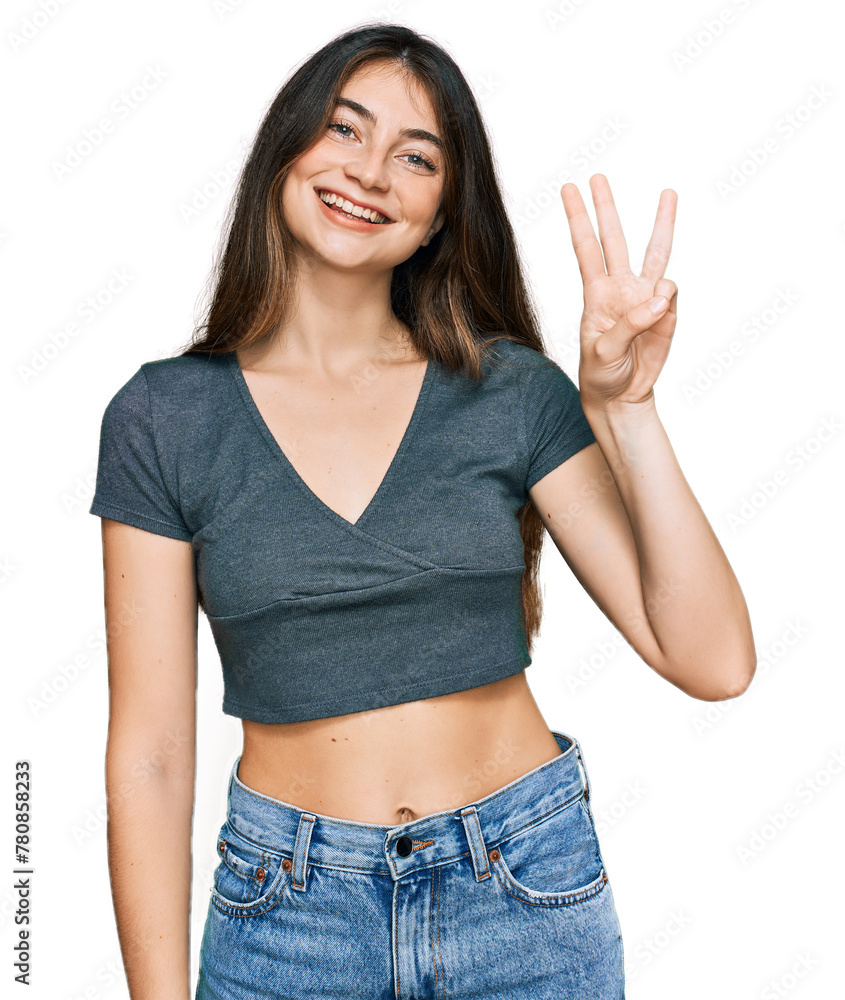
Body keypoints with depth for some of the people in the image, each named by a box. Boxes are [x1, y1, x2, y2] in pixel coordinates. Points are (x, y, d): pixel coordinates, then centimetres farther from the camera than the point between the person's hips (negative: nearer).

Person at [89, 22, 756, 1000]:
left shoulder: (513, 391, -5)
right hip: (290, 915, 0)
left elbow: (712, 661, -10)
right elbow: (150, 753, -5)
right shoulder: (163, 417, -6)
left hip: (530, 894, 2)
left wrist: (622, 406, -17)